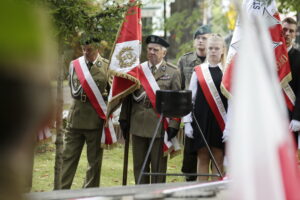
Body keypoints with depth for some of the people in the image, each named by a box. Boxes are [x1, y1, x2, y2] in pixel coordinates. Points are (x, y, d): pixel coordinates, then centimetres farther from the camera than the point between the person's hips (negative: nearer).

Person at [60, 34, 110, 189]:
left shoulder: (107, 66, 0)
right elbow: (74, 91, 5)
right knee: (68, 157, 3)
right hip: (75, 118, 2)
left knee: (94, 161, 6)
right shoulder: (74, 64, 8)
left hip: (96, 120, -2)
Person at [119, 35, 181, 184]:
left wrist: (173, 126, -10)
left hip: (160, 127, -3)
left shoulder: (173, 72, 2)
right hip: (138, 126, 3)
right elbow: (128, 96, 13)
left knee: (158, 167, 2)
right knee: (139, 166, 9)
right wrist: (124, 119, 6)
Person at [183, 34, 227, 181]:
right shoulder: (198, 71, 7)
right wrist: (187, 122, 0)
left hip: (220, 121, -1)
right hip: (201, 119, 1)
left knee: (218, 159, 1)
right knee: (202, 158, 4)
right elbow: (190, 98, 7)